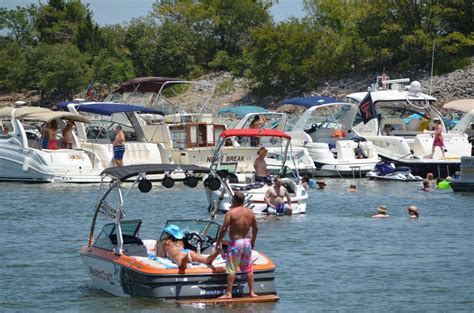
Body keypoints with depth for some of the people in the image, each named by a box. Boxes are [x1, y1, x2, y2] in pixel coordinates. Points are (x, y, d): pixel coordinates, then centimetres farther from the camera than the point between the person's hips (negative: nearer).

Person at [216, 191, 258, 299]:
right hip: (247, 242, 5)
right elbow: (255, 228, 10)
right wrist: (253, 240, 24)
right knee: (248, 269, 14)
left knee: (231, 269, 0)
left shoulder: (231, 212, -14)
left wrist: (219, 240, -1)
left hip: (235, 243, -5)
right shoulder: (250, 212, 2)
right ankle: (252, 292, 17)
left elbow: (224, 228, -15)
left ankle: (229, 293, -1)